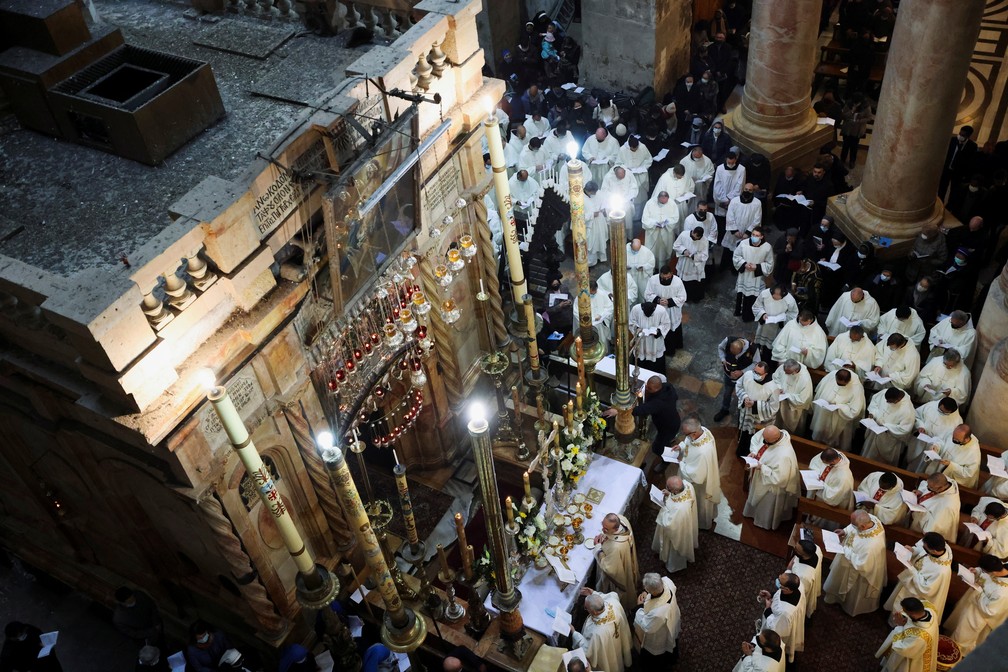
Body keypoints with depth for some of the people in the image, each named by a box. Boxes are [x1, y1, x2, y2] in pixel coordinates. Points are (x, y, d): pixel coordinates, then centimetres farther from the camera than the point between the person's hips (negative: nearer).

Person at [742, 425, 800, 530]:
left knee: (767, 507, 24)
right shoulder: (767, 433, -23)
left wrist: (761, 467, -32)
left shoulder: (784, 455, -44)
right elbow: (755, 439, -1)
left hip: (771, 486, -7)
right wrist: (753, 452, -18)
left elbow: (778, 478, -35)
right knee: (756, 497, 34)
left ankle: (766, 522, 52)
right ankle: (754, 510, 63)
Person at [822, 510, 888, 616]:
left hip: (860, 574, -7)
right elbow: (853, 527, -2)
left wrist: (846, 550, -24)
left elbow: (860, 565, -31)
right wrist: (845, 531, -15)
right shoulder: (871, 518, -27)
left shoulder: (870, 546, -47)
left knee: (855, 593, 25)